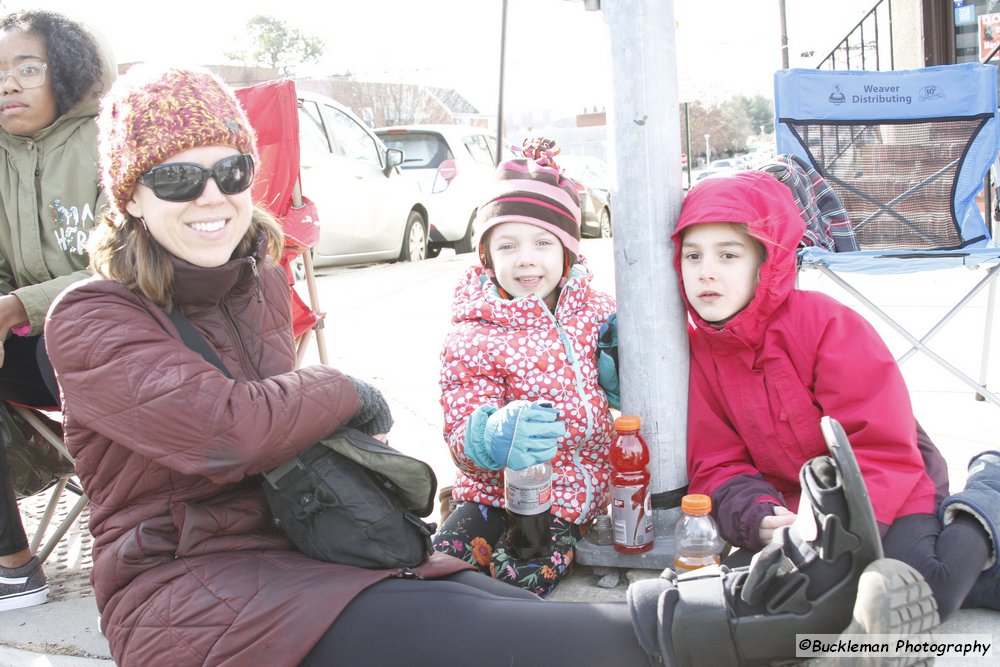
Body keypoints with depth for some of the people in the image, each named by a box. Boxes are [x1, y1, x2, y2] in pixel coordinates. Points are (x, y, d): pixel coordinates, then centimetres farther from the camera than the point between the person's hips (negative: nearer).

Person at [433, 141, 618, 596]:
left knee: (523, 573, -27)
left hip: (574, 492, 1)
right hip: (497, 490, -1)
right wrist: (496, 435, -37)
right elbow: (461, 435, -12)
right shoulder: (472, 338, -7)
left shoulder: (598, 312, 4)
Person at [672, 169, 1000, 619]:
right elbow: (717, 467, -4)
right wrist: (761, 521, -25)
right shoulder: (699, 350, -5)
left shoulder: (829, 325, -19)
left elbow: (885, 451, -20)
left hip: (888, 497, -5)